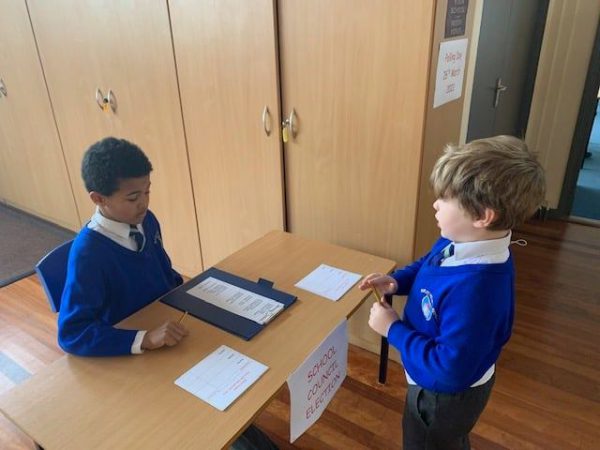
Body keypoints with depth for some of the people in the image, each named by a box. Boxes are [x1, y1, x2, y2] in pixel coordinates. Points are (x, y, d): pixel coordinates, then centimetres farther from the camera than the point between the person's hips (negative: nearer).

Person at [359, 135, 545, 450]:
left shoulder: (474, 288, -42)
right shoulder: (459, 244, -14)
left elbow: (449, 369, -36)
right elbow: (426, 267, 8)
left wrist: (392, 328, -29)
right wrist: (396, 281, -11)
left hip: (446, 393, -7)